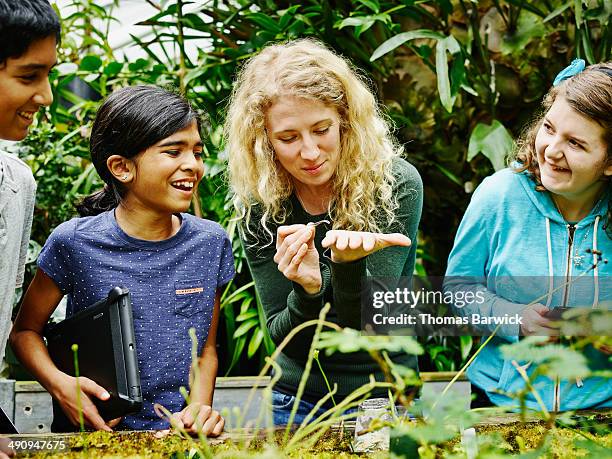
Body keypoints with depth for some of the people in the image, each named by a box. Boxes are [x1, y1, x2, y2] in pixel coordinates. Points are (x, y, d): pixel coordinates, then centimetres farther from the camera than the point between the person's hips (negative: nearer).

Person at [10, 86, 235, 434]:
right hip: (95, 432, -2)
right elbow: (26, 330, 9)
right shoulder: (74, 243, -3)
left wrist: (200, 406, -3)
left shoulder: (211, 242, 7)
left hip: (181, 433, 2)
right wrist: (58, 383, -10)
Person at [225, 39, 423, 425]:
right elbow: (282, 337, -8)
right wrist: (307, 291, -27)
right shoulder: (260, 206, -10)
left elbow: (367, 329, -17)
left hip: (384, 401, -2)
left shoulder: (396, 184, -16)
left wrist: (349, 263, -35)